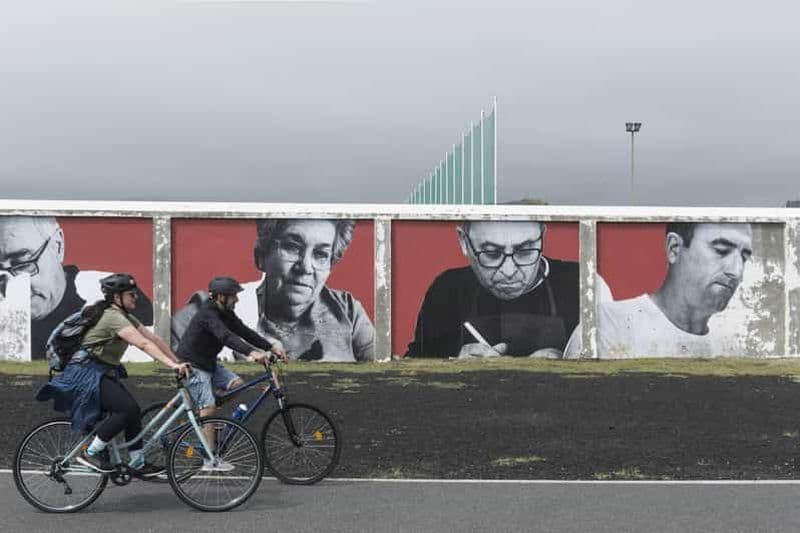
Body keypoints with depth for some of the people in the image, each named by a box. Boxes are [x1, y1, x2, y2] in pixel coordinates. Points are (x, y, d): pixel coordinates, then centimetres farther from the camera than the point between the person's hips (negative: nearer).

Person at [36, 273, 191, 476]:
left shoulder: (127, 317, 10)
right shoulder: (113, 317, -20)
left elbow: (155, 339, 5)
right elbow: (144, 344, -31)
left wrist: (178, 362, -3)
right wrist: (173, 365, -38)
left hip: (105, 373, 10)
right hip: (87, 373, -10)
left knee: (133, 411, 4)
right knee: (128, 408, -21)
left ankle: (138, 464, 12)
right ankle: (90, 453, -10)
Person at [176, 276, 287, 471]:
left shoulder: (225, 313, 4)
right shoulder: (207, 314, -24)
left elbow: (244, 332, 1)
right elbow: (226, 337, -40)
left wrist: (272, 348, -9)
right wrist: (252, 352, -52)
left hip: (208, 363, 9)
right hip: (192, 365, -9)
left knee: (237, 384, -5)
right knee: (208, 408, -14)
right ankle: (209, 461, -9)